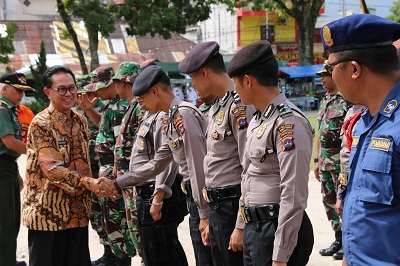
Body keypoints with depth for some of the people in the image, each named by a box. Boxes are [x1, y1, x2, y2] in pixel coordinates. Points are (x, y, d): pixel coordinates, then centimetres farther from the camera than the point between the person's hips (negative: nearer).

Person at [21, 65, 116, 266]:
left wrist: (88, 193, 12)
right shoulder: (40, 124, -13)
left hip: (78, 211, 7)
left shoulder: (80, 121, 9)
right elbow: (52, 168, -22)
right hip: (47, 212, -7)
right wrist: (89, 183, -30)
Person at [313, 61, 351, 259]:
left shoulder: (349, 100, -13)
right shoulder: (325, 101, 14)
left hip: (342, 162, -9)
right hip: (326, 163, 9)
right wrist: (317, 160, 19)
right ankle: (339, 239, 26)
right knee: (329, 201, 14)